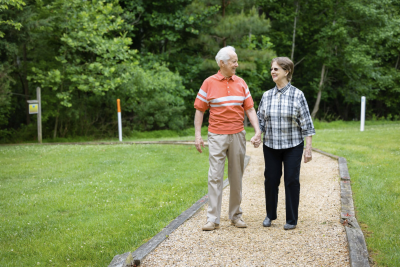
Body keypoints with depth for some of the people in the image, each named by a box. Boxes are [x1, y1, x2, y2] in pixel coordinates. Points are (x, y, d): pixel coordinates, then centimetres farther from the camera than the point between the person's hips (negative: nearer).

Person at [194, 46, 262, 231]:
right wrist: (197, 135, -5)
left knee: (236, 177, 9)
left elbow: (249, 109, 8)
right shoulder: (209, 83, -1)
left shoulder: (241, 83, 9)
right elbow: (200, 110, 1)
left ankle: (236, 215, 18)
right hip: (217, 136, -3)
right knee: (215, 176, -5)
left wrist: (257, 130, -4)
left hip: (238, 135, 3)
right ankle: (213, 219, -3)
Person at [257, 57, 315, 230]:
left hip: (293, 146, -3)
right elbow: (260, 120, 11)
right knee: (271, 180, 7)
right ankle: (270, 215, 26)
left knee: (292, 181, 2)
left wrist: (308, 149, -7)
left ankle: (292, 220, 14)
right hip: (270, 146, 3)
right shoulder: (266, 96, 5)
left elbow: (306, 124, -4)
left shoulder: (297, 95, -5)